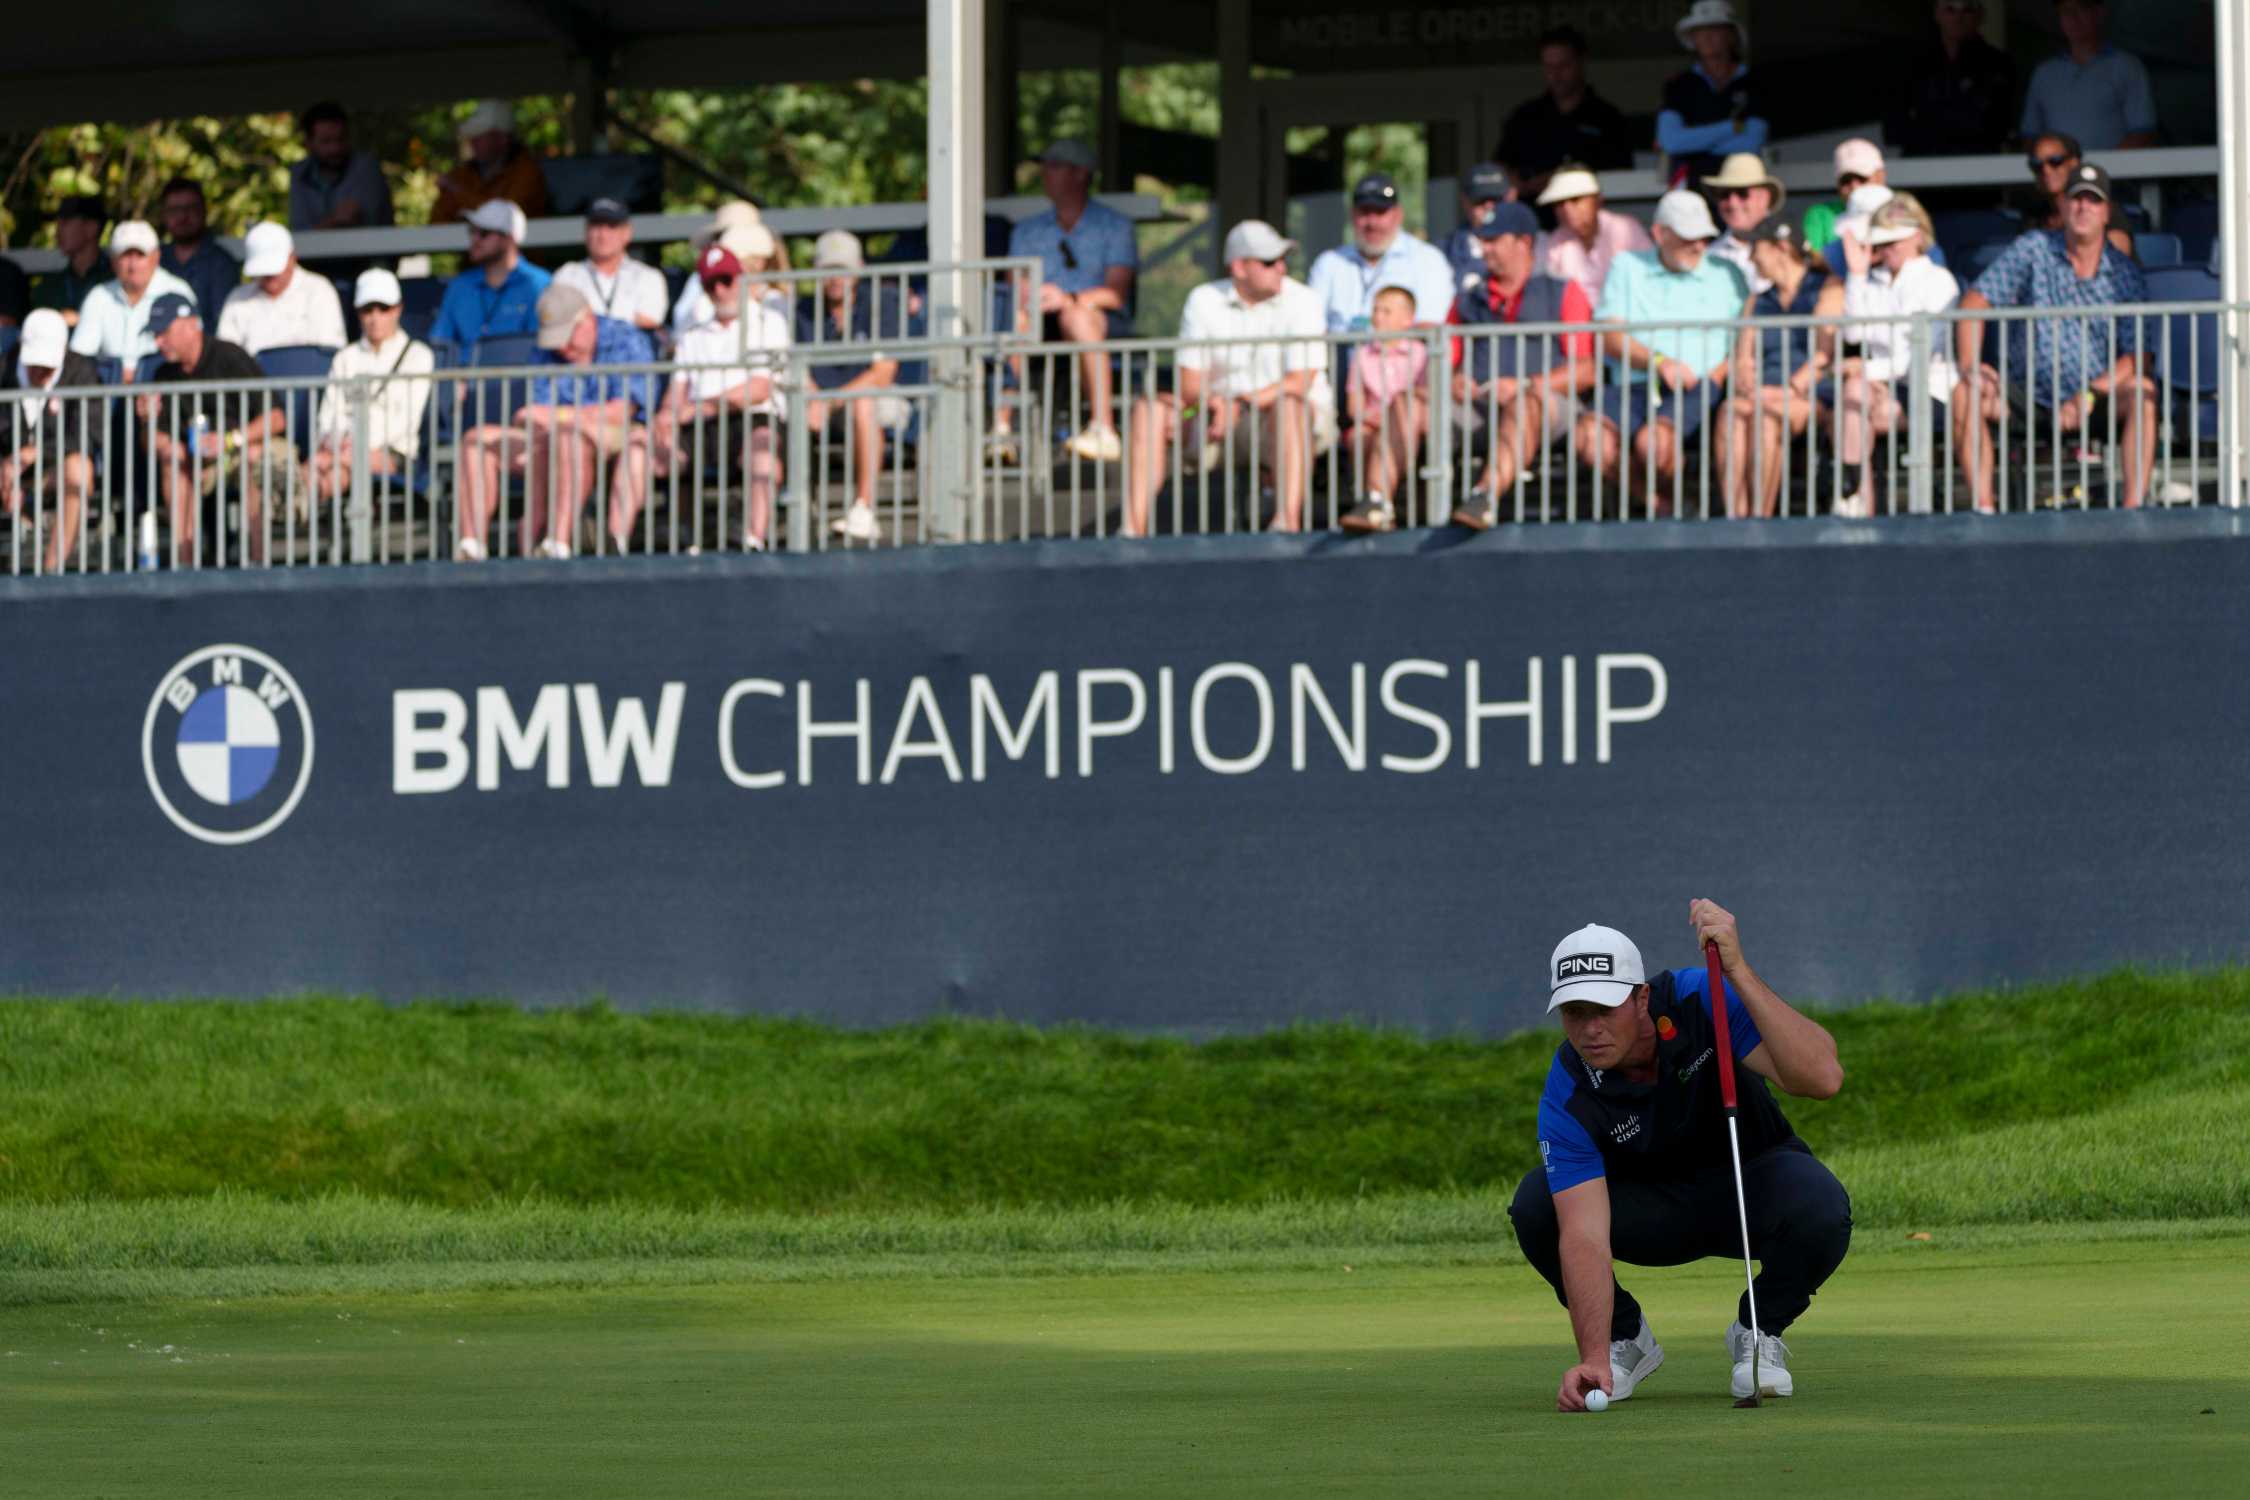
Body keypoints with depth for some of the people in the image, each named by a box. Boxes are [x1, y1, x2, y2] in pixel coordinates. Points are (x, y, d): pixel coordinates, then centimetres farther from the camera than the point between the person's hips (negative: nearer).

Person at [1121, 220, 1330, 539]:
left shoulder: (1302, 301, -6)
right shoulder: (1204, 300, 4)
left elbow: (1301, 381, -16)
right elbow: (1188, 381, 0)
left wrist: (1239, 404, -28)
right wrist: (1214, 402, -23)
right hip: (1219, 417, 4)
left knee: (1288, 405, -38)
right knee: (1149, 410, -16)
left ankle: (1287, 522, -51)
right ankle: (1134, 528, -26)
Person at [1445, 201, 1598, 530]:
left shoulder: (1563, 294, 15)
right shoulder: (1469, 300, 28)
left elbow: (1585, 371, 3)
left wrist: (1524, 386, -11)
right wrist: (1452, 383, -5)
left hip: (1546, 402, -4)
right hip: (1476, 402, 4)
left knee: (1524, 407, -41)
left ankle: (1484, 498, -61)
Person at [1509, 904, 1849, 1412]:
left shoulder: (1703, 1001, -27)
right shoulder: (1567, 1097, -26)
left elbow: (1822, 1076, -40)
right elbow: (1584, 1236, -32)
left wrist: (1737, 971, -47)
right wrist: (1594, 1358, -46)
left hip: (1752, 1180, -1)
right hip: (1650, 1208, 1)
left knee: (1819, 1208, -36)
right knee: (1535, 1206, -28)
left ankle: (1759, 1332, -3)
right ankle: (1625, 1337, 0)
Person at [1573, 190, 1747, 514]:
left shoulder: (1725, 274, 17)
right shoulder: (1628, 267, 18)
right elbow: (1610, 337, 6)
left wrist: (1717, 376, -10)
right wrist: (1658, 362, -11)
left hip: (1697, 390, -2)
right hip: (1633, 387, 2)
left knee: (1654, 441, -35)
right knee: (1590, 436, -30)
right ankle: (1662, 501, -11)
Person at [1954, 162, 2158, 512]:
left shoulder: (2125, 275, -2)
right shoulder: (2033, 250, 0)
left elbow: (2134, 357, -9)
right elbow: (1975, 300, -5)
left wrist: (2089, 395, -26)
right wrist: (1968, 364, -22)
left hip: (2098, 404, -1)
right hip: (2031, 398, 1)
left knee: (2142, 393, -31)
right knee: (1965, 395, -24)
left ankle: (2133, 506, -35)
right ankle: (1983, 507, -28)